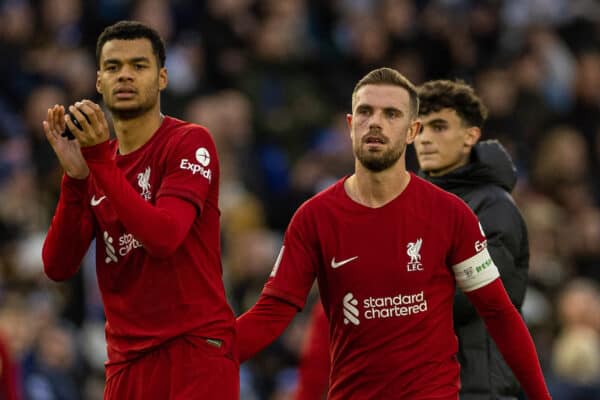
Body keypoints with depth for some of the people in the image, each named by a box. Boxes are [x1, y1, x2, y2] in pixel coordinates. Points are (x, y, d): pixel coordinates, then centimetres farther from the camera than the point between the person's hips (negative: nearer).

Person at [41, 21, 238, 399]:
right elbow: (58, 266, 2)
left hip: (197, 350, -6)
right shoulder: (94, 164, 13)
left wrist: (100, 161, -20)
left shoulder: (191, 142, -5)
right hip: (127, 360, 6)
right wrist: (74, 177, -9)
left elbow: (163, 237, -20)